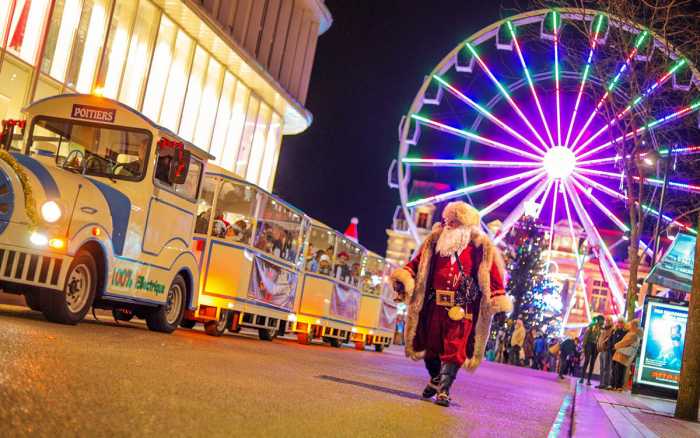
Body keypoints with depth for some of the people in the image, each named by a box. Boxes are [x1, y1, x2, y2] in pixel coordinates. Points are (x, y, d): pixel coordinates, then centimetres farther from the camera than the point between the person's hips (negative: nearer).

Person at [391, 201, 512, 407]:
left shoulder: (480, 247, -1)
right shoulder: (436, 240, 10)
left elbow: (491, 273, -5)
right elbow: (418, 262, 8)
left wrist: (499, 296, -13)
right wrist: (404, 275, -7)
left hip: (461, 307, -4)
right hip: (434, 303, 4)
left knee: (454, 348, -7)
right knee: (430, 343, 15)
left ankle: (444, 390, -3)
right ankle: (435, 379, 38)